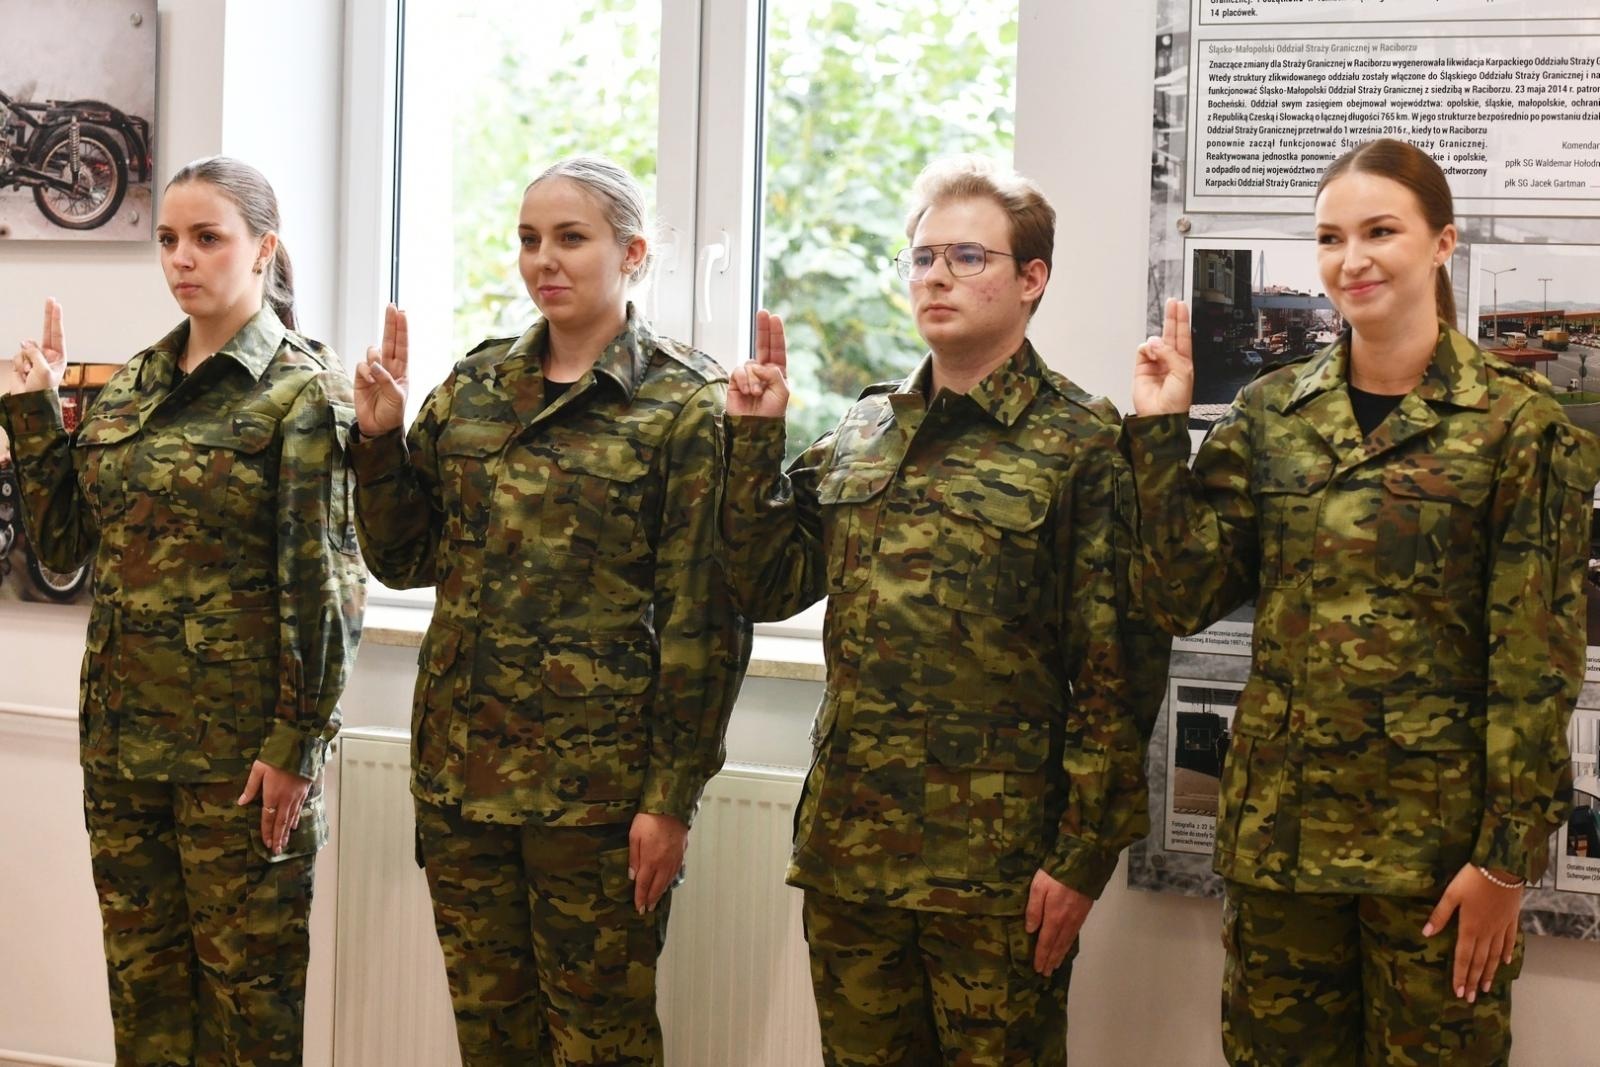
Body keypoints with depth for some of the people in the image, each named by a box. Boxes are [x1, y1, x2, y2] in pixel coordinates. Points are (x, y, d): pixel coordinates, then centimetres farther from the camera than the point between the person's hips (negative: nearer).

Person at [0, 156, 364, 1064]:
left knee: (248, 983, 5)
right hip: (124, 733, 6)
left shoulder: (304, 389, -8)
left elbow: (327, 586, -12)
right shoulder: (131, 386, 11)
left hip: (239, 746, -6)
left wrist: (296, 745, -14)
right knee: (141, 975, 13)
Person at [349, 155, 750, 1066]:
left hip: (596, 780, -5)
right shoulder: (476, 384, 9)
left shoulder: (688, 403, -7)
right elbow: (405, 560, 13)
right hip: (461, 768, 5)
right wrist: (381, 438, -2)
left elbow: (704, 620, -10)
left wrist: (673, 796, -13)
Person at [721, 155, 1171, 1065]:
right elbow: (768, 587, 11)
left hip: (997, 867, -5)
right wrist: (756, 439, 2)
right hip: (847, 848, 6)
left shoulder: (1084, 445, -7)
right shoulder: (863, 433, 11)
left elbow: (1120, 673, -10)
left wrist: (1084, 856, -13)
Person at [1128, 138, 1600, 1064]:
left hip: (1436, 834, -3)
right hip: (1282, 822, 4)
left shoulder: (1519, 423, -6)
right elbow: (1184, 597, 2)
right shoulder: (1270, 414, 5)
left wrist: (1508, 857, -11)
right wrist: (1160, 430, -4)